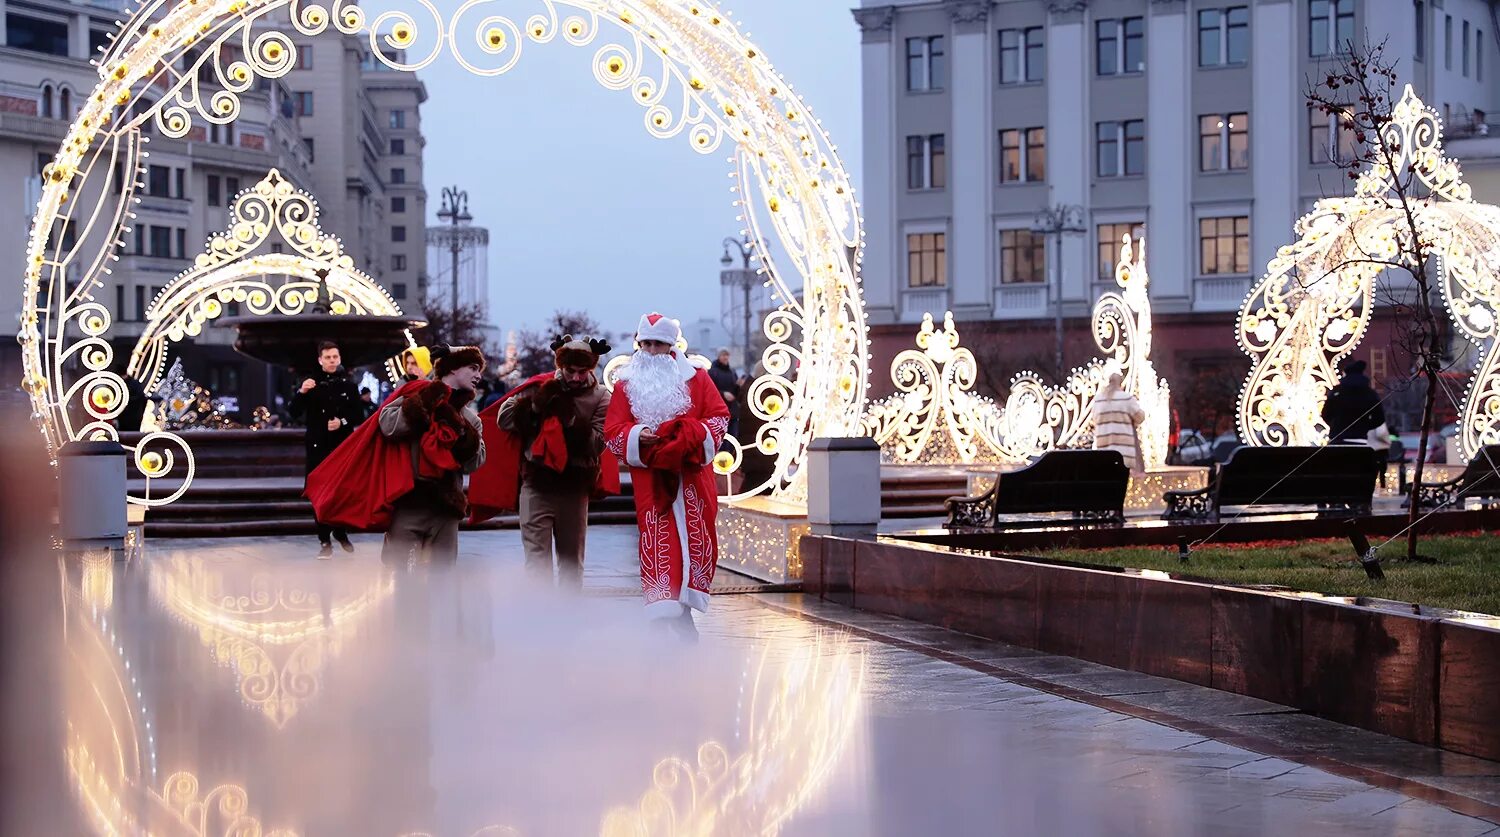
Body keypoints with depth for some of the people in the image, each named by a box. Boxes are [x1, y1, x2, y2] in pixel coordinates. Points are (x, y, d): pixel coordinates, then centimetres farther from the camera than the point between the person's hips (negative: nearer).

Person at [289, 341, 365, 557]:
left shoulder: (348, 385, 4)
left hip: (343, 445, 1)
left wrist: (343, 422, -12)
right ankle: (325, 541, 4)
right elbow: (294, 413, -1)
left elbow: (359, 416, 6)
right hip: (318, 446, -1)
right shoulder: (312, 383, 3)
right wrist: (301, 393, -17)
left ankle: (341, 532, 25)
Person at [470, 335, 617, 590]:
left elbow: (597, 443, -10)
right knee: (537, 555, -8)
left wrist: (571, 418, -18)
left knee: (572, 557, 11)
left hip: (575, 486, 1)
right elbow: (503, 419, -2)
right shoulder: (540, 387, 1)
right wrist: (536, 405, -13)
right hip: (536, 483, -1)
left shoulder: (600, 397, 1)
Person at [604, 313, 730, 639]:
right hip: (651, 479, -1)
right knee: (657, 540, -9)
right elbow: (612, 431, 4)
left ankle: (684, 600, 9)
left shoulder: (696, 378, 8)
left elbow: (720, 417, 2)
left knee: (695, 536, -2)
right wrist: (637, 437, -17)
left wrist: (690, 435, -16)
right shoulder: (627, 384, 9)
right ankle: (666, 608, -11)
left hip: (692, 475, 1)